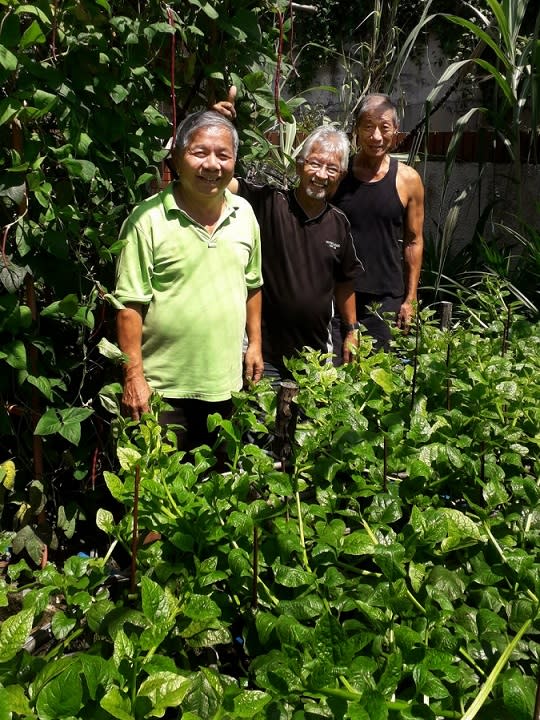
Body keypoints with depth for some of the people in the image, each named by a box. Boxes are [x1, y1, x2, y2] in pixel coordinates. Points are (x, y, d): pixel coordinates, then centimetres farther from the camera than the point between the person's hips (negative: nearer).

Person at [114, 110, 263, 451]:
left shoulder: (244, 213, 4)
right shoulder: (148, 219, -12)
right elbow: (130, 305, -13)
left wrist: (254, 342, 12)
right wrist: (134, 376, -15)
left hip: (226, 384, 5)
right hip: (165, 387, -5)